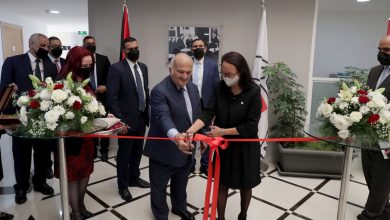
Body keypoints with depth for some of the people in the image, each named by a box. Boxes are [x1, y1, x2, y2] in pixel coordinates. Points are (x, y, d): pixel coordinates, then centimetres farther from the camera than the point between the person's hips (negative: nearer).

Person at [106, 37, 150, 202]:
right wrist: (120, 120, -20)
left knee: (137, 151, 19)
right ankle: (123, 185, 27)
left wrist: (148, 111, 11)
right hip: (127, 119, -6)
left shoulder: (143, 67, 8)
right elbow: (112, 97, -16)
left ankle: (134, 178, 40)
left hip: (142, 117, 6)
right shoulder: (116, 68, -13)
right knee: (124, 154, 9)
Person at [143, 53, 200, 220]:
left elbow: (198, 114, 12)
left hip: (185, 148, 7)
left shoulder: (193, 88, 2)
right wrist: (176, 136, -54)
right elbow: (163, 117, -37)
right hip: (165, 150, -6)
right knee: (159, 186, 16)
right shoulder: (160, 91, -23)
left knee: (181, 183, 28)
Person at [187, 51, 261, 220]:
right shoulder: (219, 89, -8)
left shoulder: (253, 92, -17)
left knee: (245, 186, 18)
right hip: (223, 145, 2)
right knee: (221, 184, 12)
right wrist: (190, 130, -32)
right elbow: (208, 113, -16)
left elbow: (251, 126, -19)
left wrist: (222, 131, -20)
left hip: (245, 147, -2)